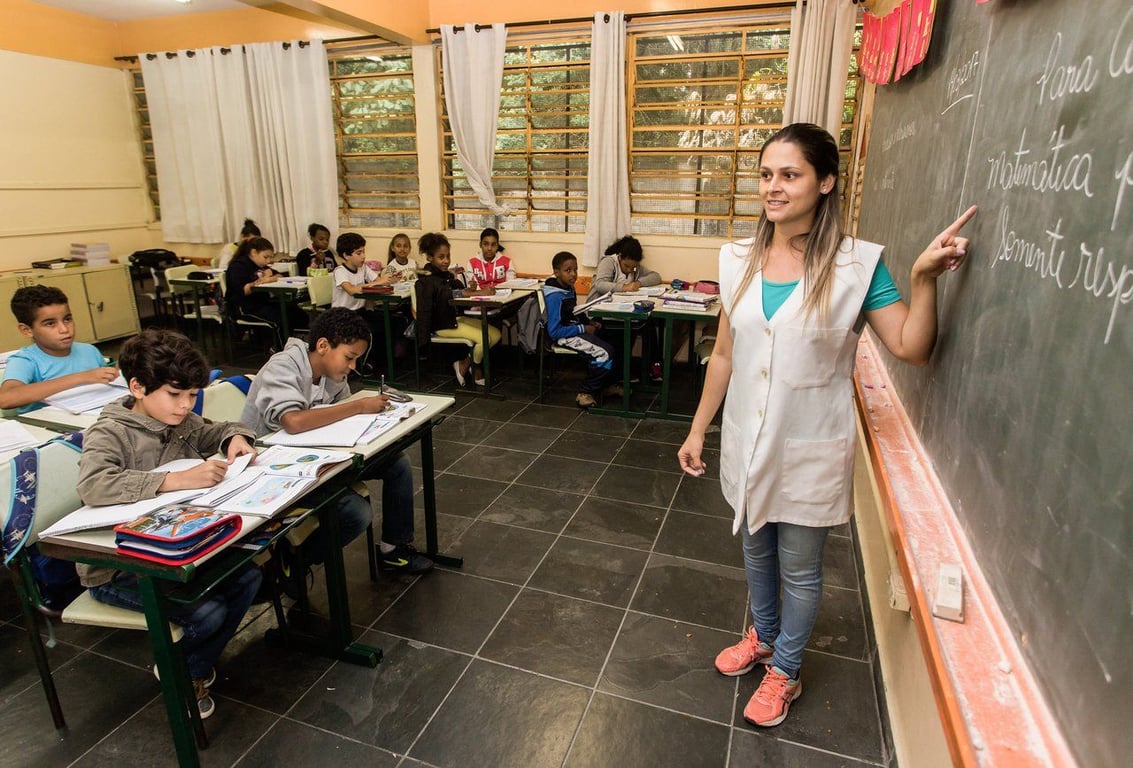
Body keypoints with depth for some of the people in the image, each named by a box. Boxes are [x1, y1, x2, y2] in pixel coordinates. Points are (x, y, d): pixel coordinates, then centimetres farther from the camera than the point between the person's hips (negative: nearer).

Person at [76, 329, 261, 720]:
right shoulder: (110, 432, -19)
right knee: (208, 613, -21)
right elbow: (92, 485, -38)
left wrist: (236, 437, -7)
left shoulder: (181, 421, 1)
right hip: (116, 569, -7)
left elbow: (217, 431, 19)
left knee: (247, 577, -10)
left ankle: (195, 667, 16)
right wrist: (177, 479, -46)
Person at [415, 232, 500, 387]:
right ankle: (475, 368, 7)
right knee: (484, 338, -22)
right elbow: (424, 312, -16)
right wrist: (423, 342, -17)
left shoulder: (448, 276, 12)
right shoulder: (426, 282, -13)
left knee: (495, 334, -2)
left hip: (457, 318, 9)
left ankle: (465, 362, 6)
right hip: (443, 325, -9)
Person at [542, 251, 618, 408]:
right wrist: (583, 329, -17)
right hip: (565, 336, -9)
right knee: (605, 354, -21)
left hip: (575, 329, 9)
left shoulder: (569, 288, 6)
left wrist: (588, 322, 1)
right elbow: (554, 331, -23)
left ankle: (606, 384, 15)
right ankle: (585, 393, -4)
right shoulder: (555, 296, -21)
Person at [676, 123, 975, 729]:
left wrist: (925, 278, -28)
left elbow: (911, 348, -13)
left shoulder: (856, 264, -12)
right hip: (747, 441, 4)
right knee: (756, 550, 23)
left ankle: (784, 672, 38)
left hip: (810, 450, -4)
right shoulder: (739, 260, -1)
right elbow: (724, 353, 4)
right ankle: (763, 637, 50)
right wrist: (697, 429, 7)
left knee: (800, 570, 13)